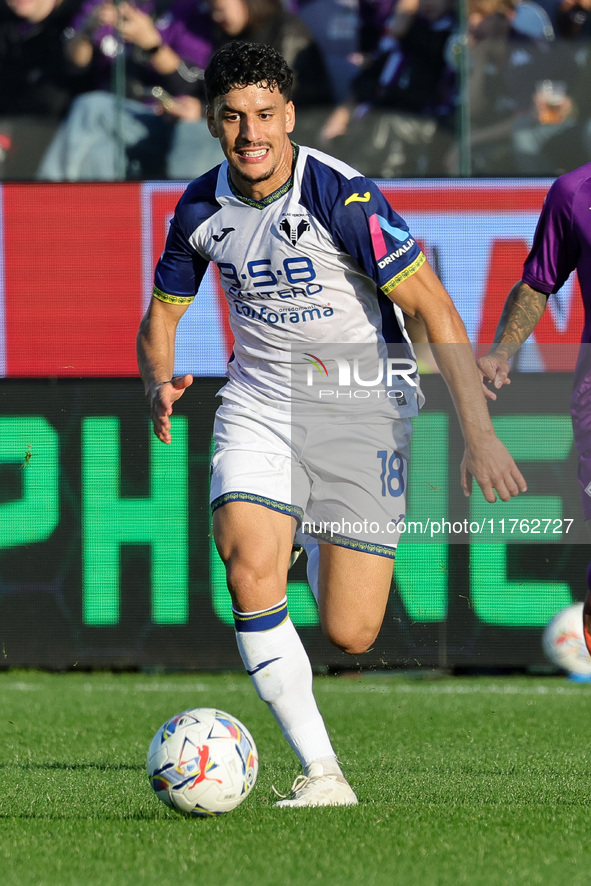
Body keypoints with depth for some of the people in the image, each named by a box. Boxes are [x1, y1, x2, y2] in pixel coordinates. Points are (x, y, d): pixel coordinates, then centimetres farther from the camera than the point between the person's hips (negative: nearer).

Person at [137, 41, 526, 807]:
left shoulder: (342, 196, -19)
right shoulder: (201, 208, -3)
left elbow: (434, 309, -19)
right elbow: (162, 313, 13)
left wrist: (479, 435, -25)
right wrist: (159, 384, -11)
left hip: (363, 409, -3)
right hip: (261, 406, 3)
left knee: (350, 636, -6)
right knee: (248, 570, -25)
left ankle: (319, 549, 32)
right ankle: (320, 771, -17)